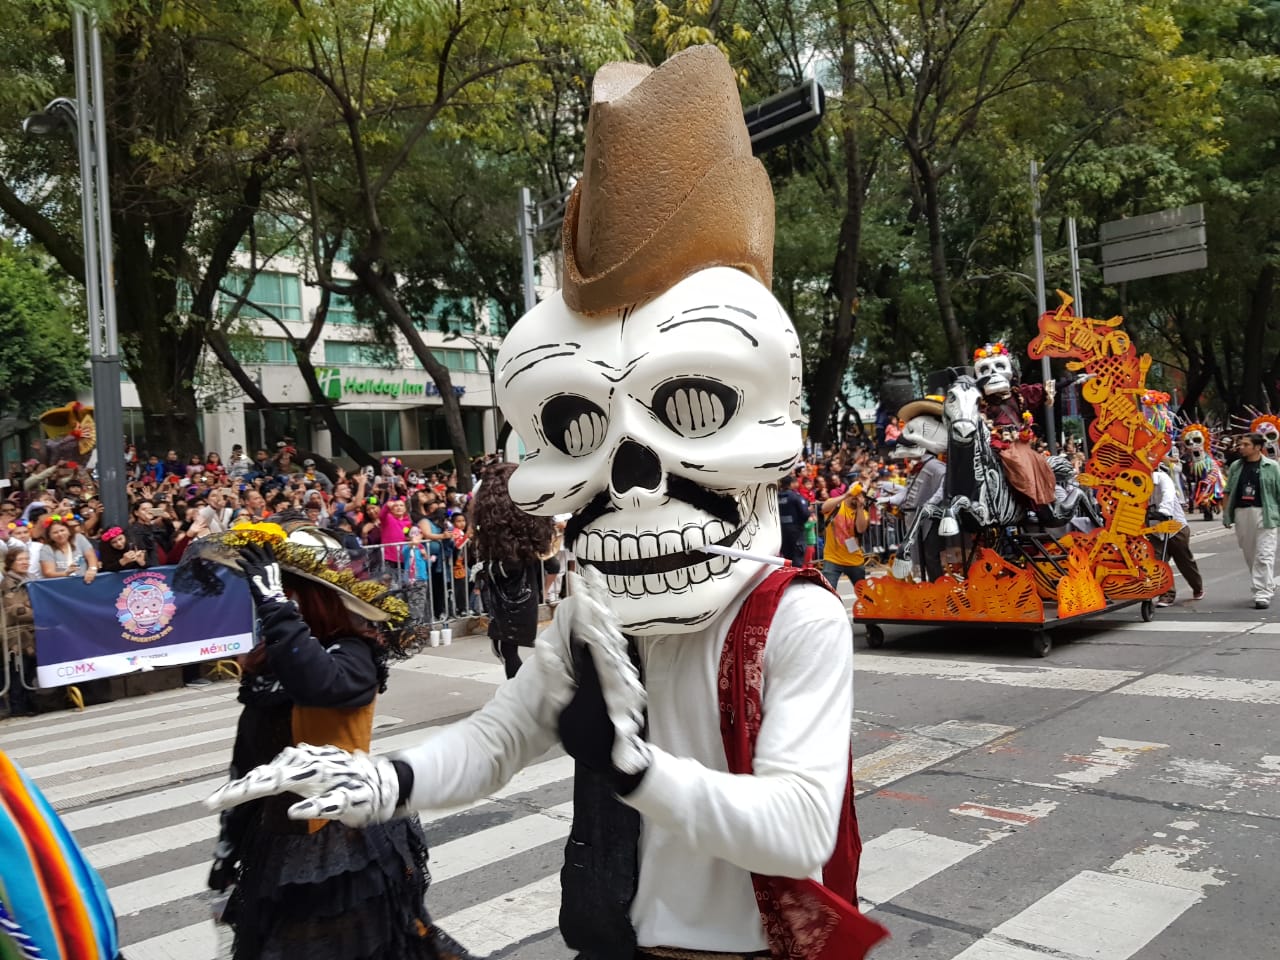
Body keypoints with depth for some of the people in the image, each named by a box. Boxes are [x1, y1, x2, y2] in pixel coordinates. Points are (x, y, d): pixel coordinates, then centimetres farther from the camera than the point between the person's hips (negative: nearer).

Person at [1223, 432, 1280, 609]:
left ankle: (1263, 594, -7)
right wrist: (1226, 515, 8)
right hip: (1241, 514, 4)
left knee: (1264, 555, -7)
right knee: (1249, 554, 12)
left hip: (1264, 514, -4)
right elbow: (1228, 492, 13)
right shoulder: (1236, 466, 10)